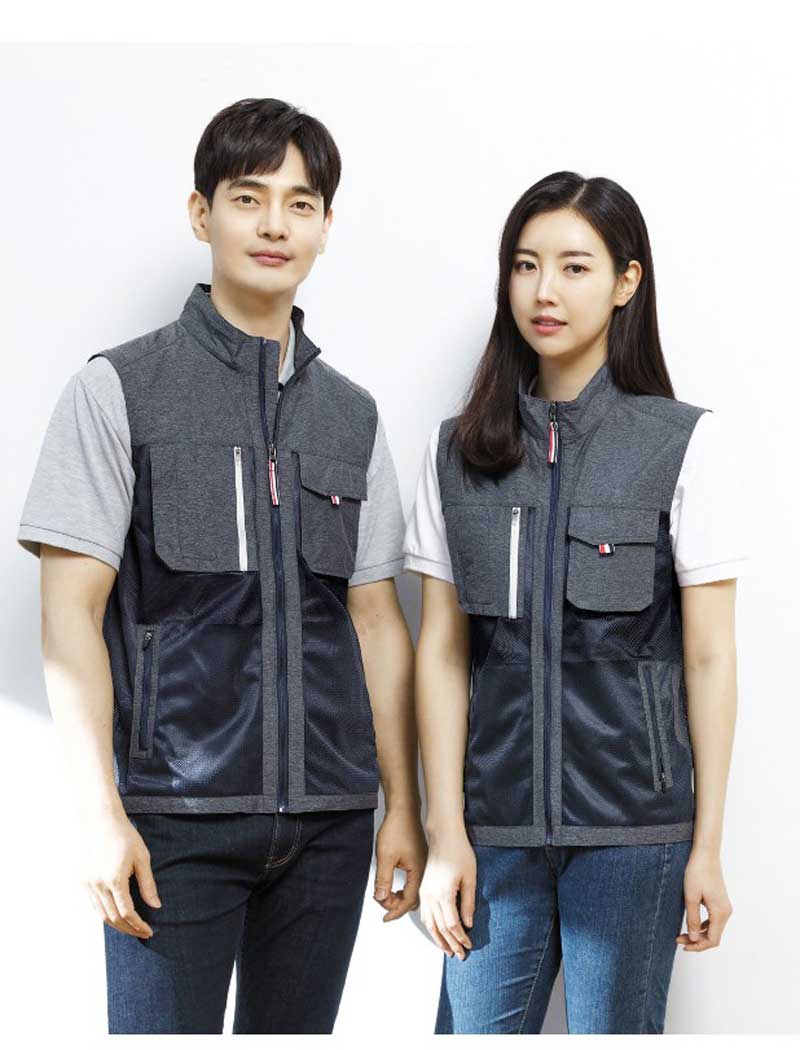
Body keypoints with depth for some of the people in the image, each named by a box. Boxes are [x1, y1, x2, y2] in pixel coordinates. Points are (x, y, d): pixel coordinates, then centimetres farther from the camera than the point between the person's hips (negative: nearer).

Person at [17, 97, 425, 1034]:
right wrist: (101, 814, -11)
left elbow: (375, 619, 13)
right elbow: (70, 613, -5)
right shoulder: (118, 390, 0)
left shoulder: (353, 415, 12)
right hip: (177, 815, -4)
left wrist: (402, 807, 9)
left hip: (327, 818, 4)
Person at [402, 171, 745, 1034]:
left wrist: (707, 846, -3)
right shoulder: (458, 451, 6)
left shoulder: (685, 444, -2)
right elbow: (441, 649, 4)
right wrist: (446, 833, -1)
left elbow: (709, 659, -2)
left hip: (633, 828, -2)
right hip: (497, 824, 2)